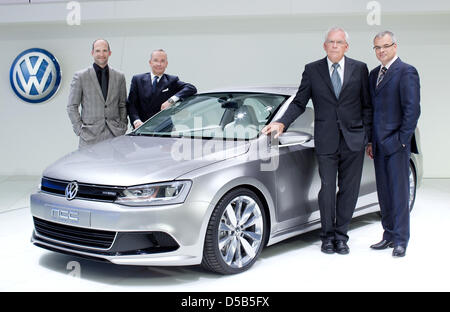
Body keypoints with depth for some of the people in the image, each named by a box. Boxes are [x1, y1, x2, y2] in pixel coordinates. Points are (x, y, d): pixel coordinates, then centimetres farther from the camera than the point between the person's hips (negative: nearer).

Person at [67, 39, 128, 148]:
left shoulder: (119, 77, 11)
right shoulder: (80, 76, 3)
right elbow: (72, 107, 4)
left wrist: (123, 127, 4)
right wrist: (79, 130, -4)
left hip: (114, 135, 2)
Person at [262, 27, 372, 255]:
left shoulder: (360, 69, 6)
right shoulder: (312, 70, 5)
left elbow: (367, 105, 7)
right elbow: (299, 103, 5)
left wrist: (368, 137, 1)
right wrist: (281, 123, -10)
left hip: (354, 140, 1)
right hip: (326, 141, -1)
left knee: (348, 189, 5)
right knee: (327, 188, 1)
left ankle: (341, 235, 19)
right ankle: (328, 235, 17)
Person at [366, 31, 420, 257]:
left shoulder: (406, 72, -7)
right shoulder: (374, 74, 15)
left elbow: (412, 109, -13)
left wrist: (402, 140, -15)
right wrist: (370, 141, 14)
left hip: (396, 144, -7)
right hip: (379, 144, 7)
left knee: (399, 192, -2)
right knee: (384, 193, 12)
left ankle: (401, 240, 7)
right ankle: (389, 235, 22)